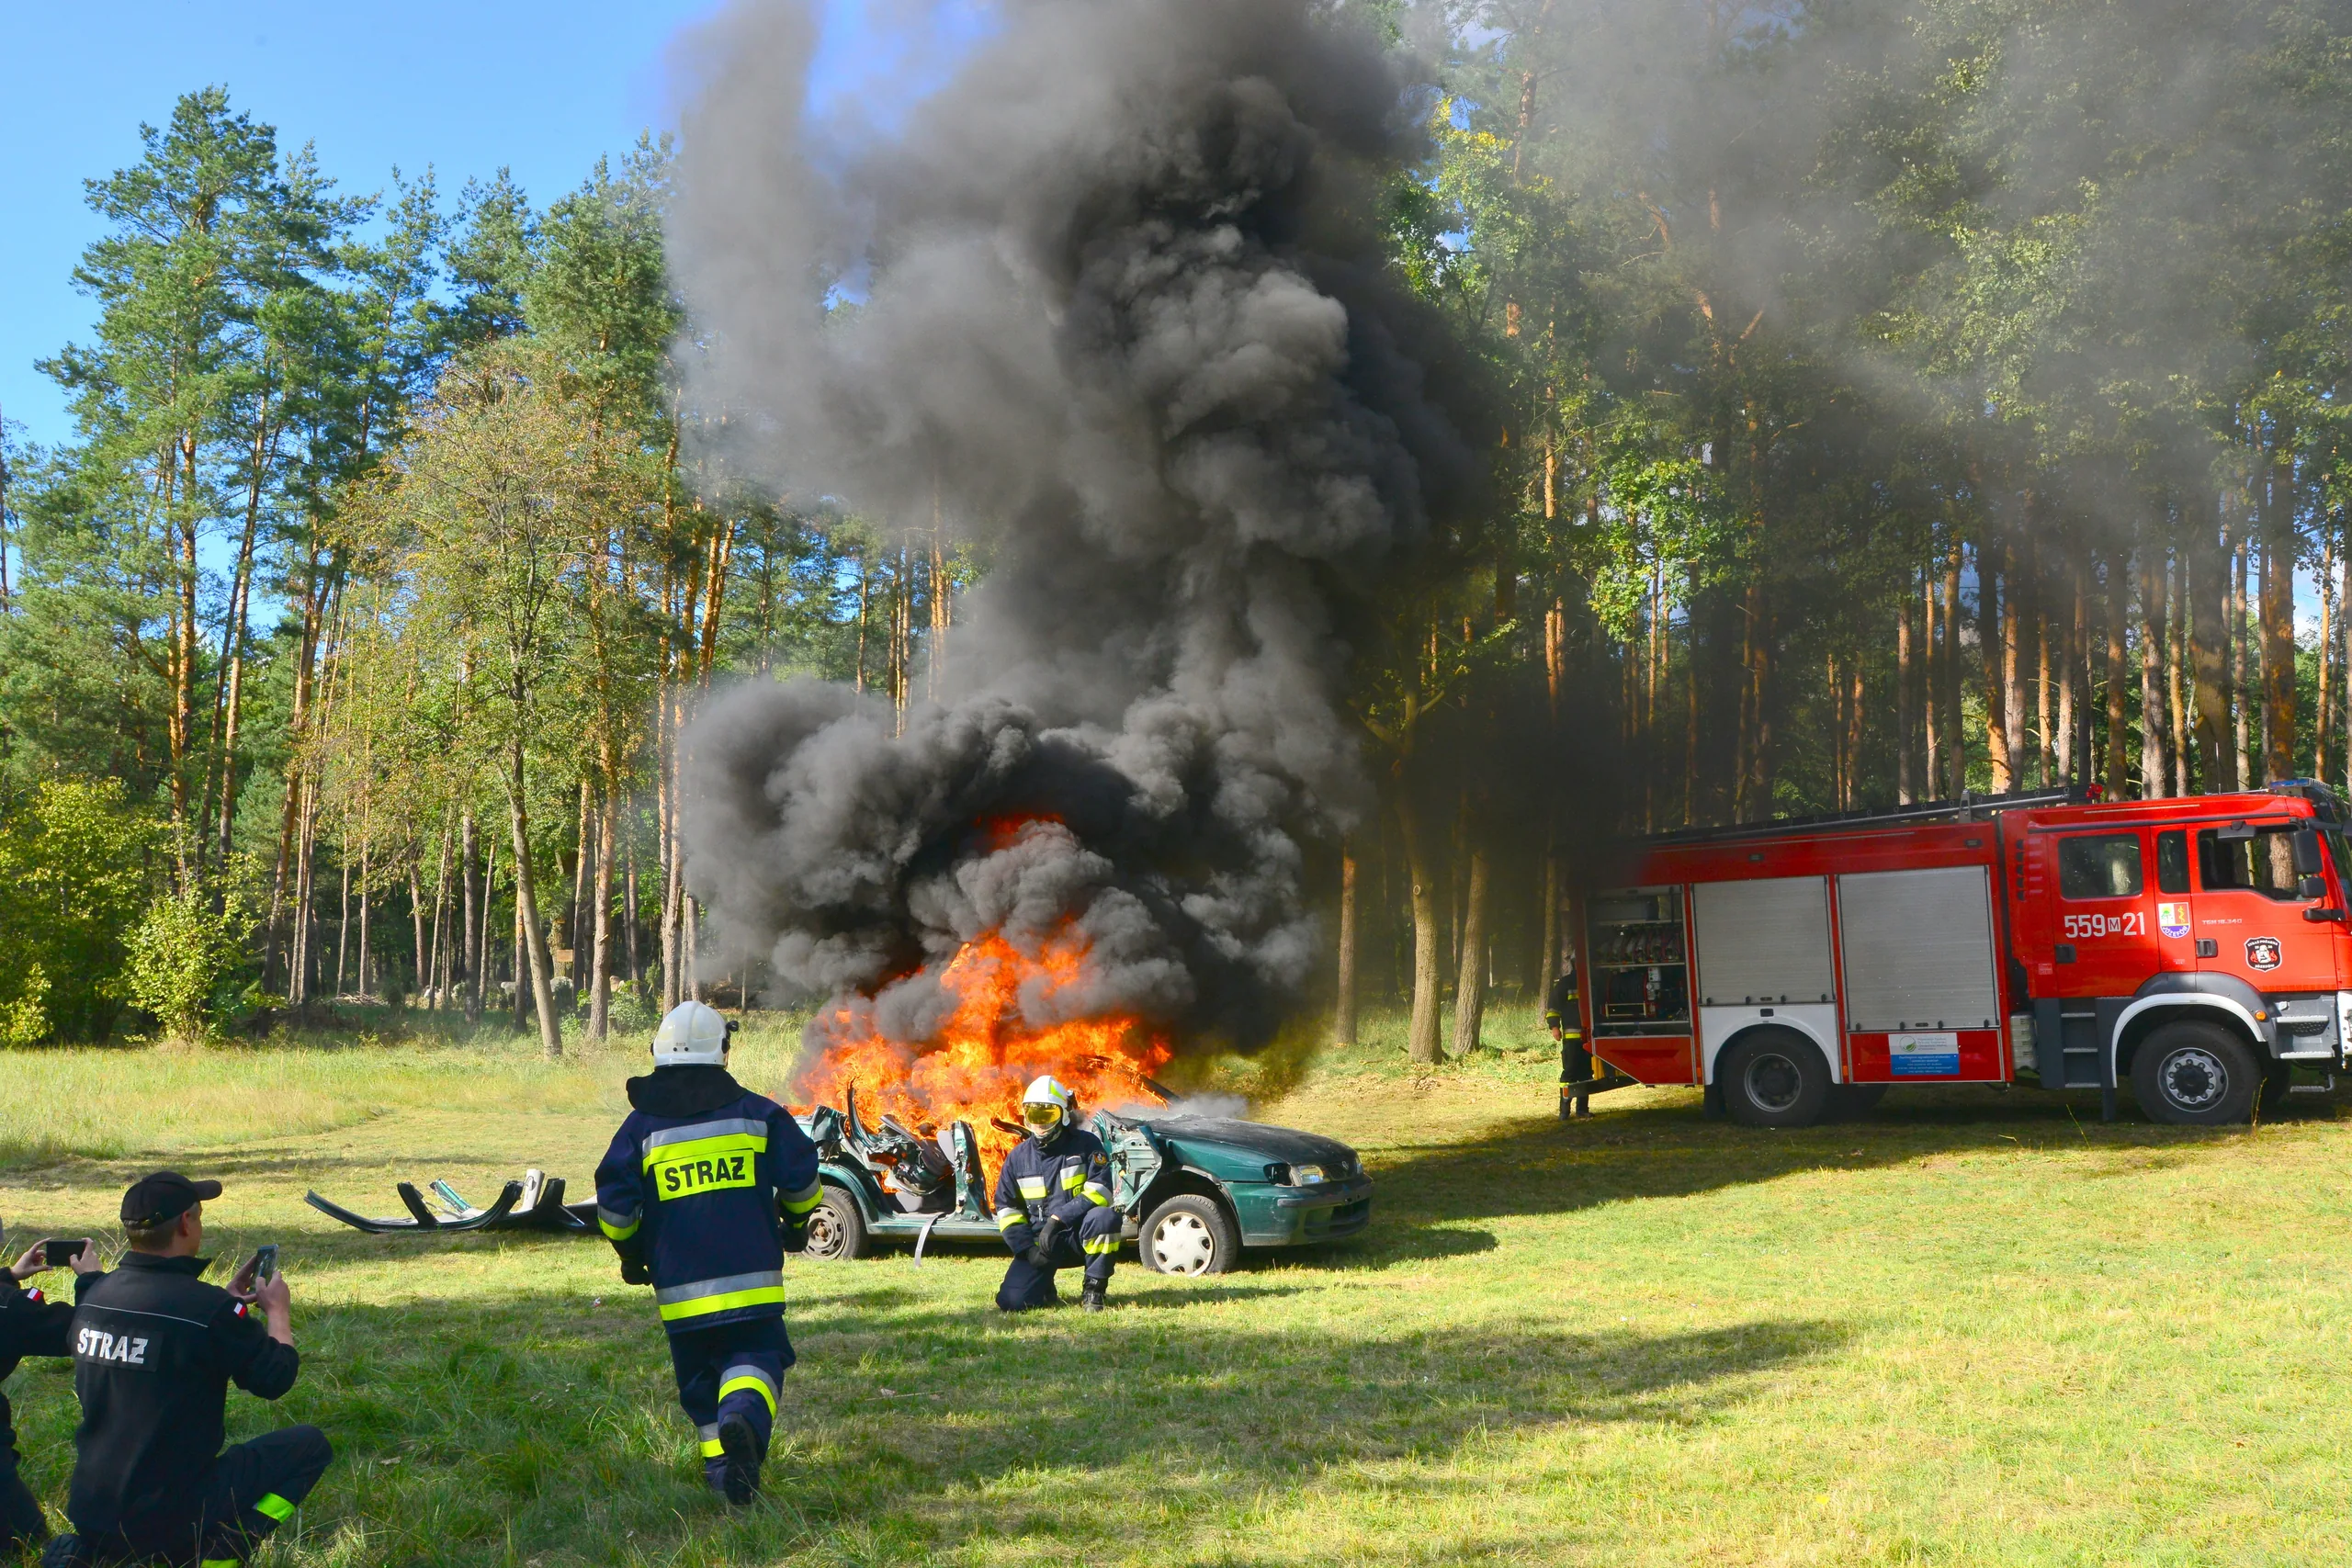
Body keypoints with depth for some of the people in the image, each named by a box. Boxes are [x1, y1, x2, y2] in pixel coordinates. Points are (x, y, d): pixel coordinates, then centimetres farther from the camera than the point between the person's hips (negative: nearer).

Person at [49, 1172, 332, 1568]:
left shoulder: (94, 1294, 1)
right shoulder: (206, 1307, -19)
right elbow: (275, 1378, -7)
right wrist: (278, 1312, 9)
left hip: (87, 1516, 7)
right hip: (168, 1521, -7)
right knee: (309, 1445, 6)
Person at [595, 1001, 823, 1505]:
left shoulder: (643, 1124, 2)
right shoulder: (756, 1111, 3)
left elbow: (614, 1198, 0)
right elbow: (801, 1174, 5)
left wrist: (629, 1251, 17)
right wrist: (795, 1223, 24)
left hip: (679, 1282, 1)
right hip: (750, 1273, -1)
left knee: (699, 1377, 15)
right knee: (755, 1355, 3)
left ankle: (721, 1464, 9)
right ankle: (744, 1416, -27)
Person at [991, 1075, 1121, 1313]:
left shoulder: (1086, 1144, -5)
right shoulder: (1018, 1157, 6)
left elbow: (1099, 1191, -17)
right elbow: (1007, 1208, 8)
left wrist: (1058, 1218, -25)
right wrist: (1027, 1248, -7)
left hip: (1079, 1235, -2)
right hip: (1039, 1240, 2)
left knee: (1105, 1217, -36)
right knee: (1012, 1301, -19)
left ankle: (1093, 1290, -16)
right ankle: (1047, 1290, 17)